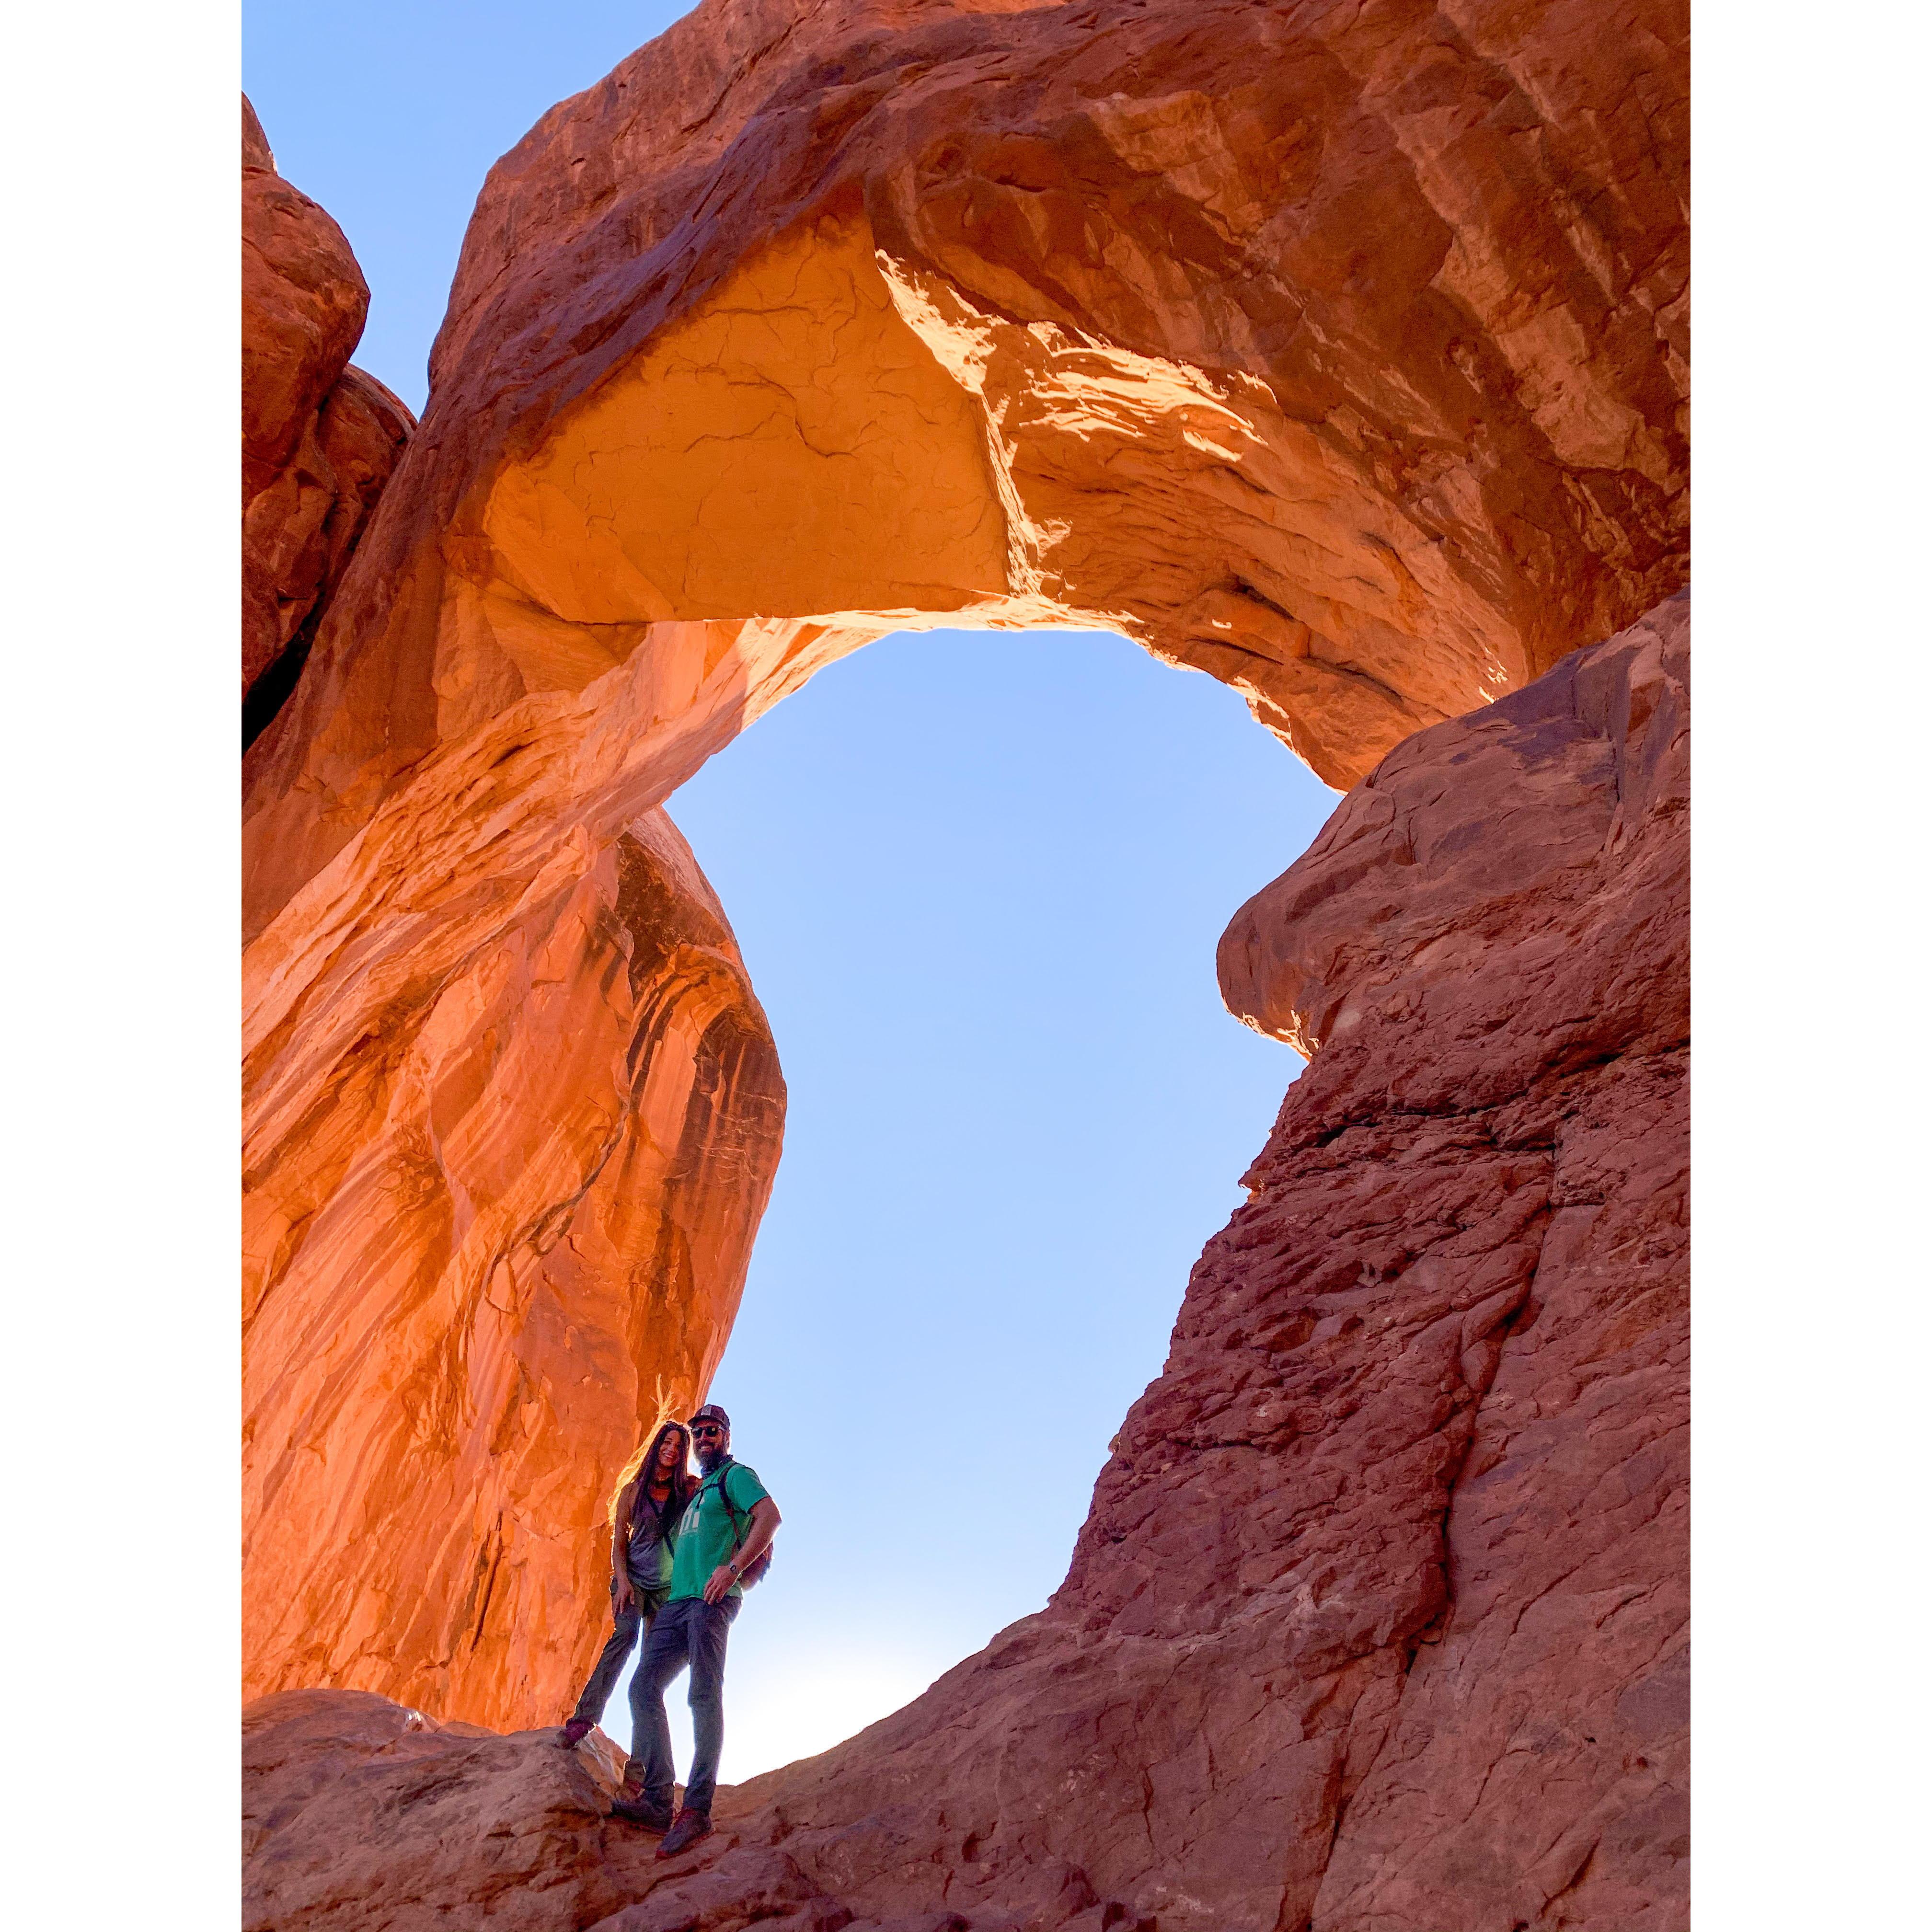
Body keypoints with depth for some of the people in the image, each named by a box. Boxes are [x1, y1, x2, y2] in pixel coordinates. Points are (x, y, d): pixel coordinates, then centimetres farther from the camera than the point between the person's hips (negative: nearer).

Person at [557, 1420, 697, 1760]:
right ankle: (582, 1720, -35)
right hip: (633, 1578, -1)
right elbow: (618, 1542, 1)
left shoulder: (691, 1489, 4)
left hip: (668, 1587, 1)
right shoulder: (633, 1490, 3)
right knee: (625, 1633, -28)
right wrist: (622, 1580, -13)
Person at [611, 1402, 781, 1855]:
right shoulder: (697, 1492, 30)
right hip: (677, 1600, 9)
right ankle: (657, 1801, -3)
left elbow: (770, 1516, -13)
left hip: (712, 1599, -9)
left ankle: (697, 1810, -18)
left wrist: (733, 1568, -22)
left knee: (704, 1695, -14)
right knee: (644, 1687, -2)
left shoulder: (736, 1475, 4)